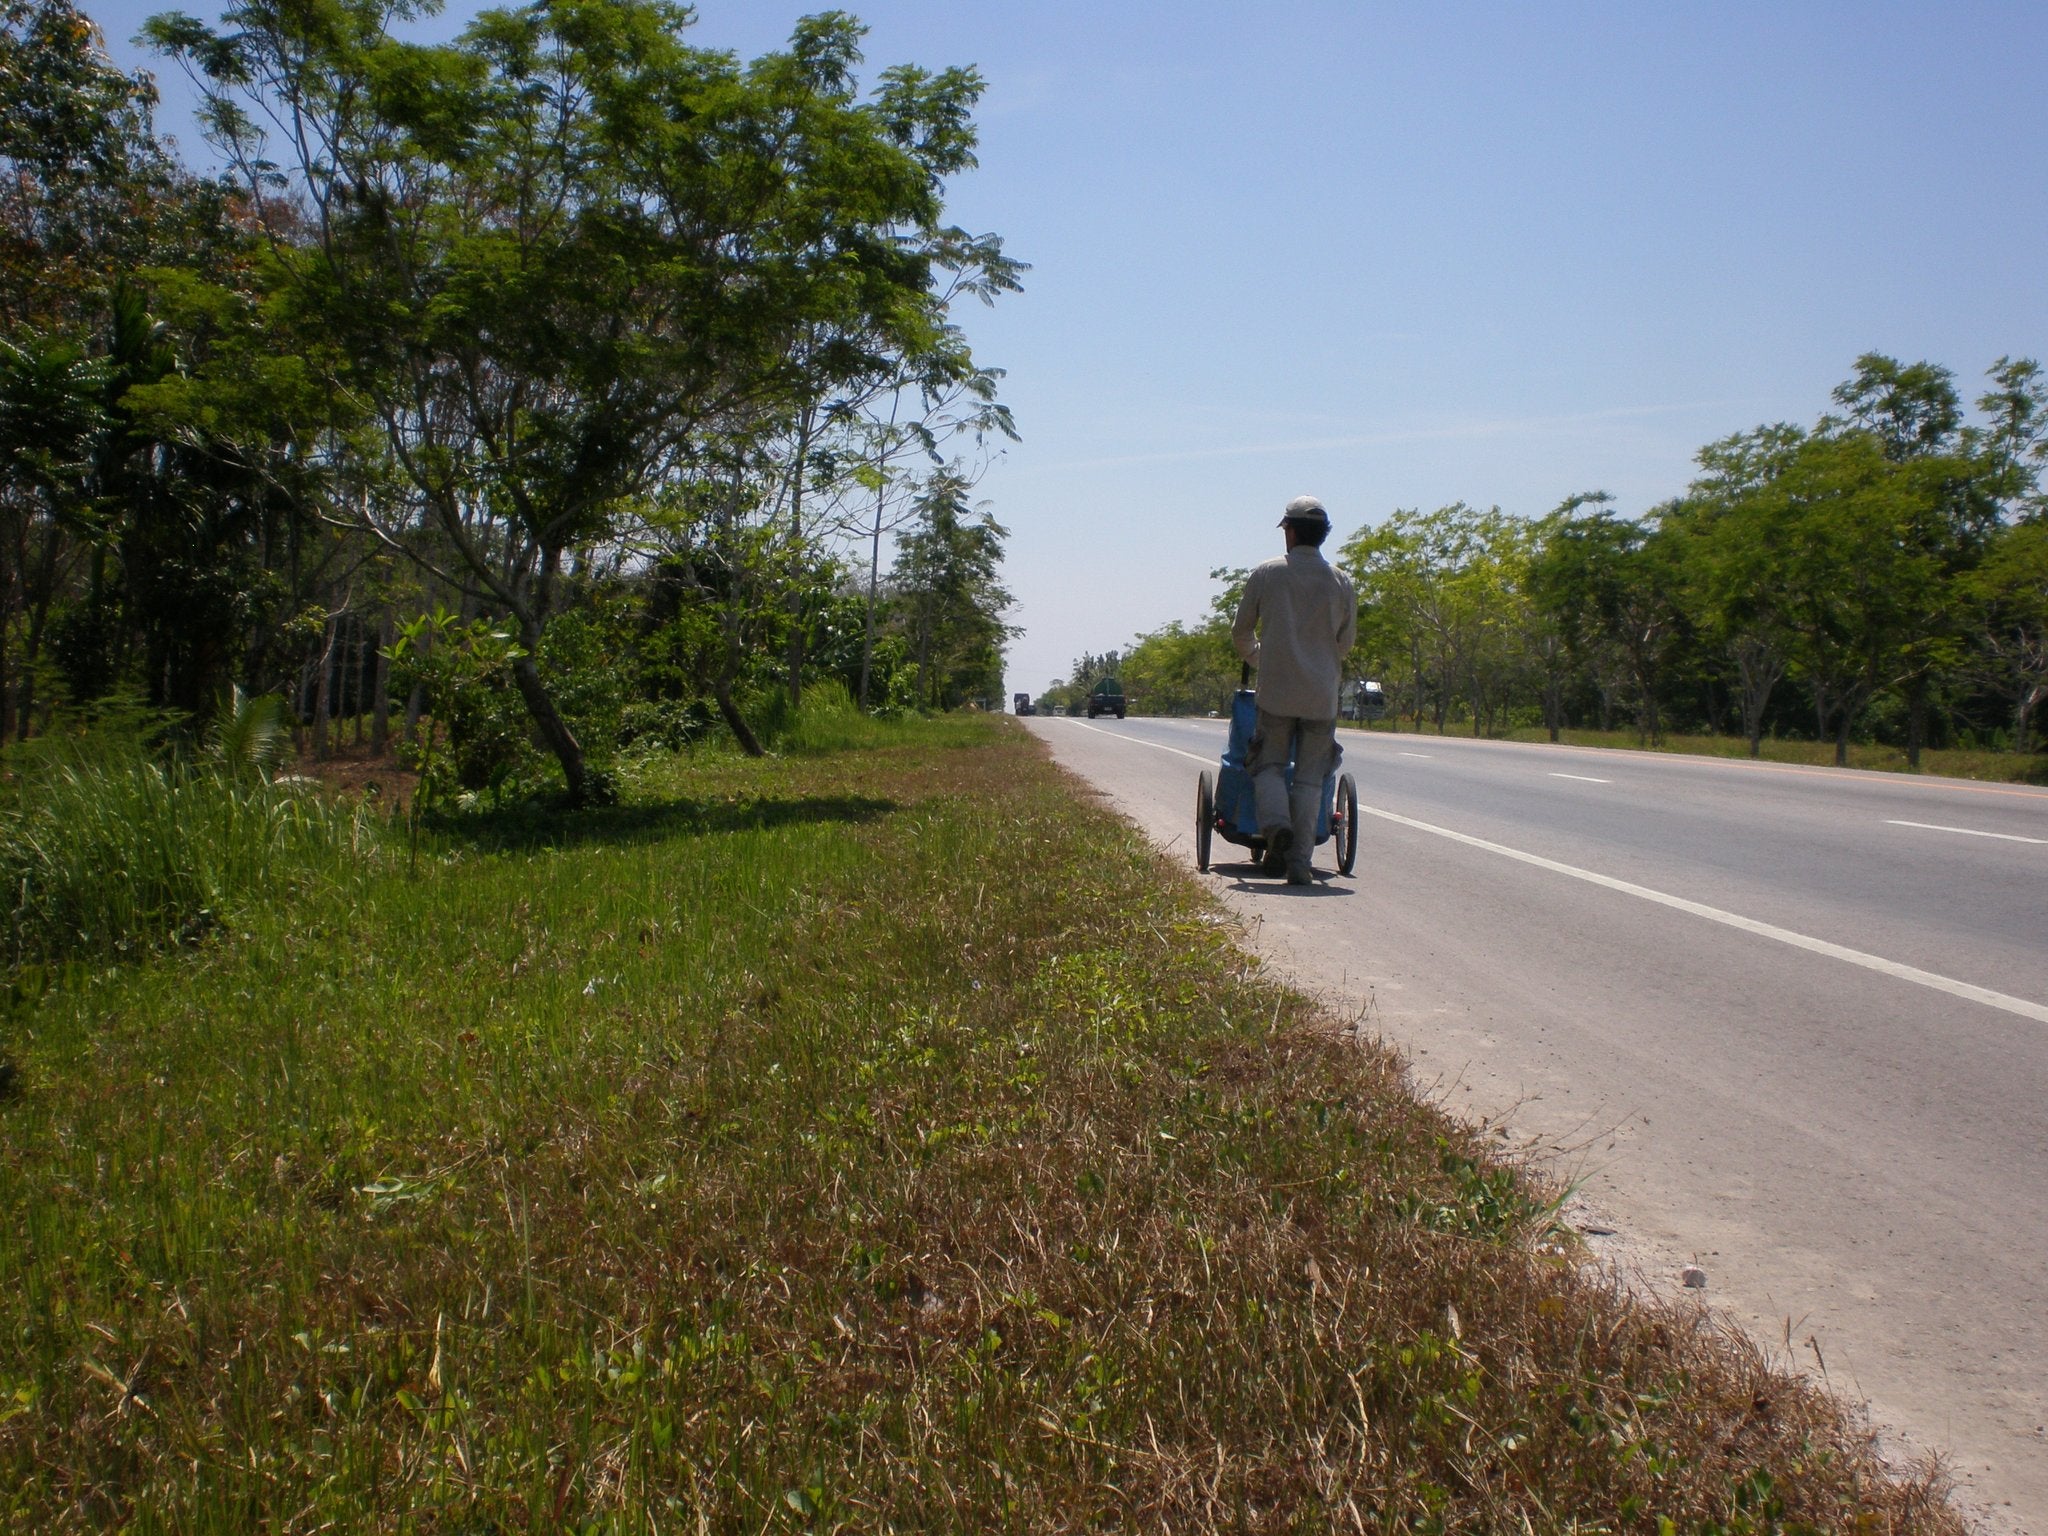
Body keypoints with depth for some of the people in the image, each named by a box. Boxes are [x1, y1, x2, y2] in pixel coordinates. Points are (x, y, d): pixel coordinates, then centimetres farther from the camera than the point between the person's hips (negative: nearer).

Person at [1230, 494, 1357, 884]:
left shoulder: (1266, 574, 0)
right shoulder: (1341, 583, 4)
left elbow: (1241, 633, 9)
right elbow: (1346, 641, 14)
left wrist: (1256, 657, 30)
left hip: (1276, 691, -1)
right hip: (1322, 694, 1)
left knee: (1269, 764, 10)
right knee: (1310, 777, 6)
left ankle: (1276, 823, -18)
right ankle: (1299, 860, 2)